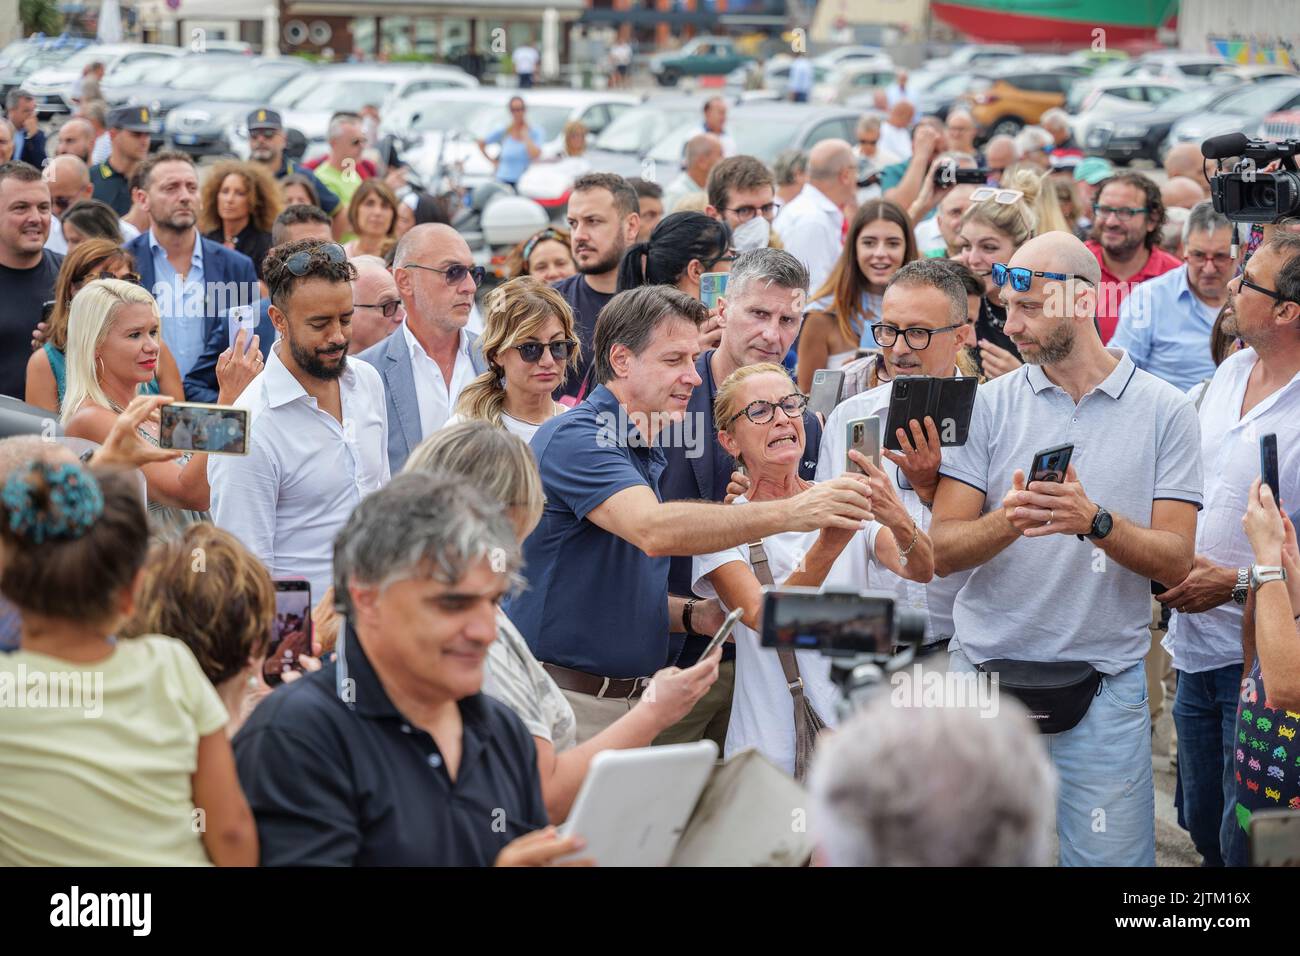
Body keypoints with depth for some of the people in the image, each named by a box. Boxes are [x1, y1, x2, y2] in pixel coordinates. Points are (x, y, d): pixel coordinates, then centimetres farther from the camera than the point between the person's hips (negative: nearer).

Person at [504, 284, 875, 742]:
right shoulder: (574, 438, -14)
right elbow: (654, 529, -32)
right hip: (568, 701, -9)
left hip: (632, 700, 9)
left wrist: (694, 616, 4)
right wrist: (786, 513, -35)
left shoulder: (649, 454, 17)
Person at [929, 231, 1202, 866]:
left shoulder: (1164, 410, 1)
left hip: (1105, 685, -1)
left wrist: (1096, 522, -23)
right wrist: (1005, 522, -22)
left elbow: (1175, 561, -6)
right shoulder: (990, 404, 4)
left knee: (1110, 858, 0)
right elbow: (941, 550, -2)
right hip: (984, 670, 1)